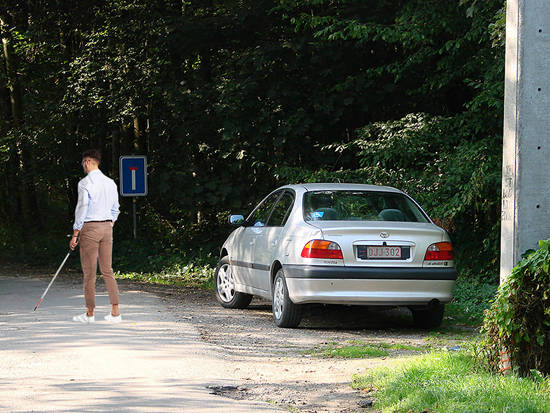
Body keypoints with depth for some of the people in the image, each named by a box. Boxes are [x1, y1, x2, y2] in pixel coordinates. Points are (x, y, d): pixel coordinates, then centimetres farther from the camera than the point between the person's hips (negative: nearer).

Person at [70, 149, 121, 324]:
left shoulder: (85, 183, -10)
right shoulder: (110, 183, 10)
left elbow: (81, 209, -12)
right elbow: (115, 210, 15)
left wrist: (75, 234, -8)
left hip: (90, 227, -6)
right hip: (107, 227, 6)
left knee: (89, 272, 0)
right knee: (107, 270, 8)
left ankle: (90, 313, 5)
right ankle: (115, 312, 3)